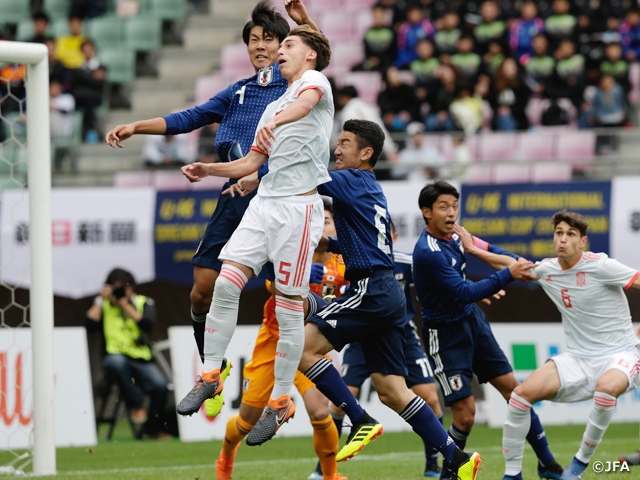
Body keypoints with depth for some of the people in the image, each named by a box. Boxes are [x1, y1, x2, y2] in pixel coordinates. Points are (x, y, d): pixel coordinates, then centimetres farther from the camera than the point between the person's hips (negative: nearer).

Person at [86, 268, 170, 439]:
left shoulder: (144, 303, 14)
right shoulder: (103, 305, 13)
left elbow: (148, 325, -6)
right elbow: (90, 323, -6)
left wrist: (125, 305, -7)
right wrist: (101, 299, -2)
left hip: (142, 360, 1)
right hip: (115, 356, -1)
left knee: (160, 386, -28)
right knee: (116, 361, -40)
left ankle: (153, 428, -2)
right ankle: (136, 404, -20)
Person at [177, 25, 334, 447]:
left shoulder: (315, 80, 2)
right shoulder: (274, 107, 27)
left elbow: (306, 101, -23)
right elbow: (251, 162, 33)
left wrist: (276, 121, -44)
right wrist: (207, 170, 18)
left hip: (299, 206, -7)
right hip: (264, 203, 7)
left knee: (289, 308, -4)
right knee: (226, 283, -8)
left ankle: (280, 403, 2)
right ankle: (210, 376, 1)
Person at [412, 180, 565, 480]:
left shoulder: (452, 235, -1)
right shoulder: (428, 252, -25)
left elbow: (488, 249, 17)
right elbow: (463, 294, -28)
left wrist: (517, 263, -2)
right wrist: (507, 274, -29)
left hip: (473, 321, 8)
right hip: (445, 334, -8)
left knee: (512, 388, 8)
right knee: (465, 413, -11)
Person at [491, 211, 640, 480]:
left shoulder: (600, 266, -16)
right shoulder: (546, 270, 3)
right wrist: (475, 249, 15)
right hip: (578, 359, 6)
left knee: (607, 386, -39)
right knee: (522, 393, -13)